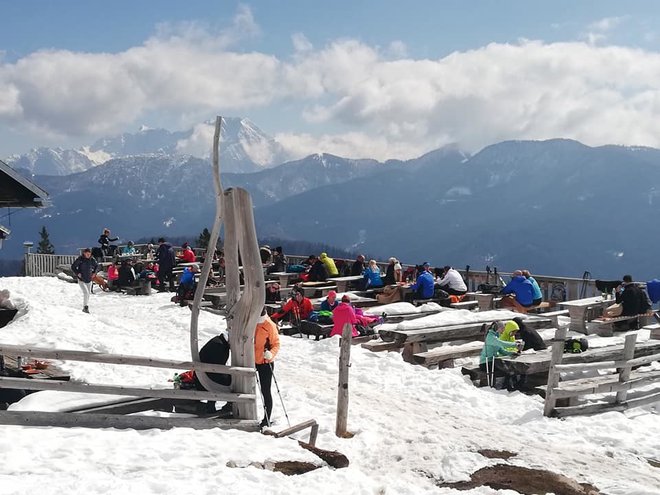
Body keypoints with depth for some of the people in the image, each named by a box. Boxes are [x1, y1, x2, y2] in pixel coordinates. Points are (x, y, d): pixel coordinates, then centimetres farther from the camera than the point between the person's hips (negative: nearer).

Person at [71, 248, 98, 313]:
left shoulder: (92, 260, -2)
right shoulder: (80, 259, -13)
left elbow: (96, 266, 17)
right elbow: (73, 266, -7)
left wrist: (94, 273, 6)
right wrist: (77, 273, -13)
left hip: (89, 280, 5)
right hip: (81, 280, -5)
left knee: (88, 293, 12)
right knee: (86, 293, -19)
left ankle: (85, 308, 27)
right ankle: (86, 307, -13)